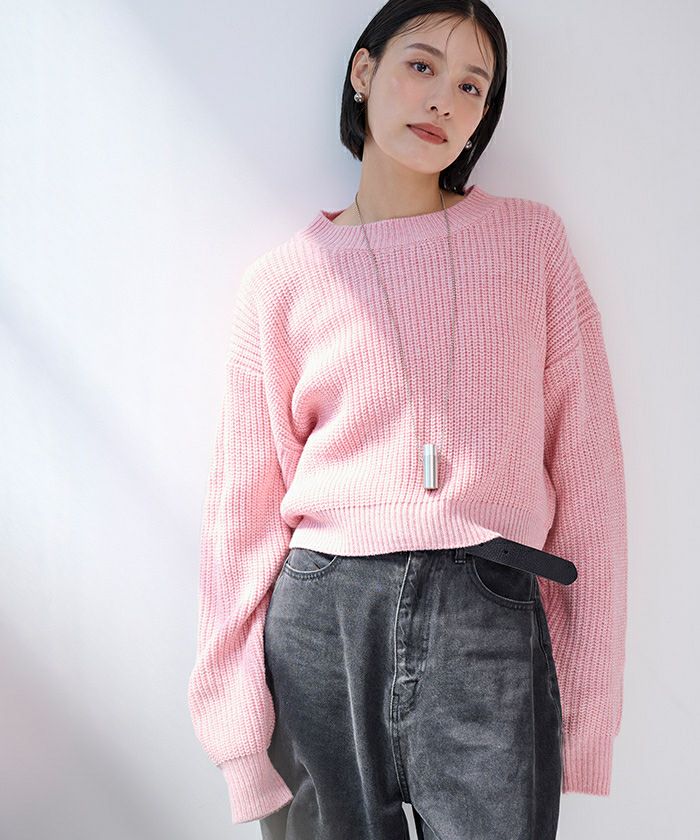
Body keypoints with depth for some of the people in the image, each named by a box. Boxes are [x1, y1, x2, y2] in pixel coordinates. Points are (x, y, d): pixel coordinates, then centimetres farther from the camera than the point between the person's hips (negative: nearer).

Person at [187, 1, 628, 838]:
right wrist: (240, 737, 4)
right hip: (323, 621, 1)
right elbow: (245, 509, 4)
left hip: (490, 624, 0)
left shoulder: (533, 240, 5)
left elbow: (585, 471, 3)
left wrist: (586, 708, 0)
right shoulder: (283, 279, 3)